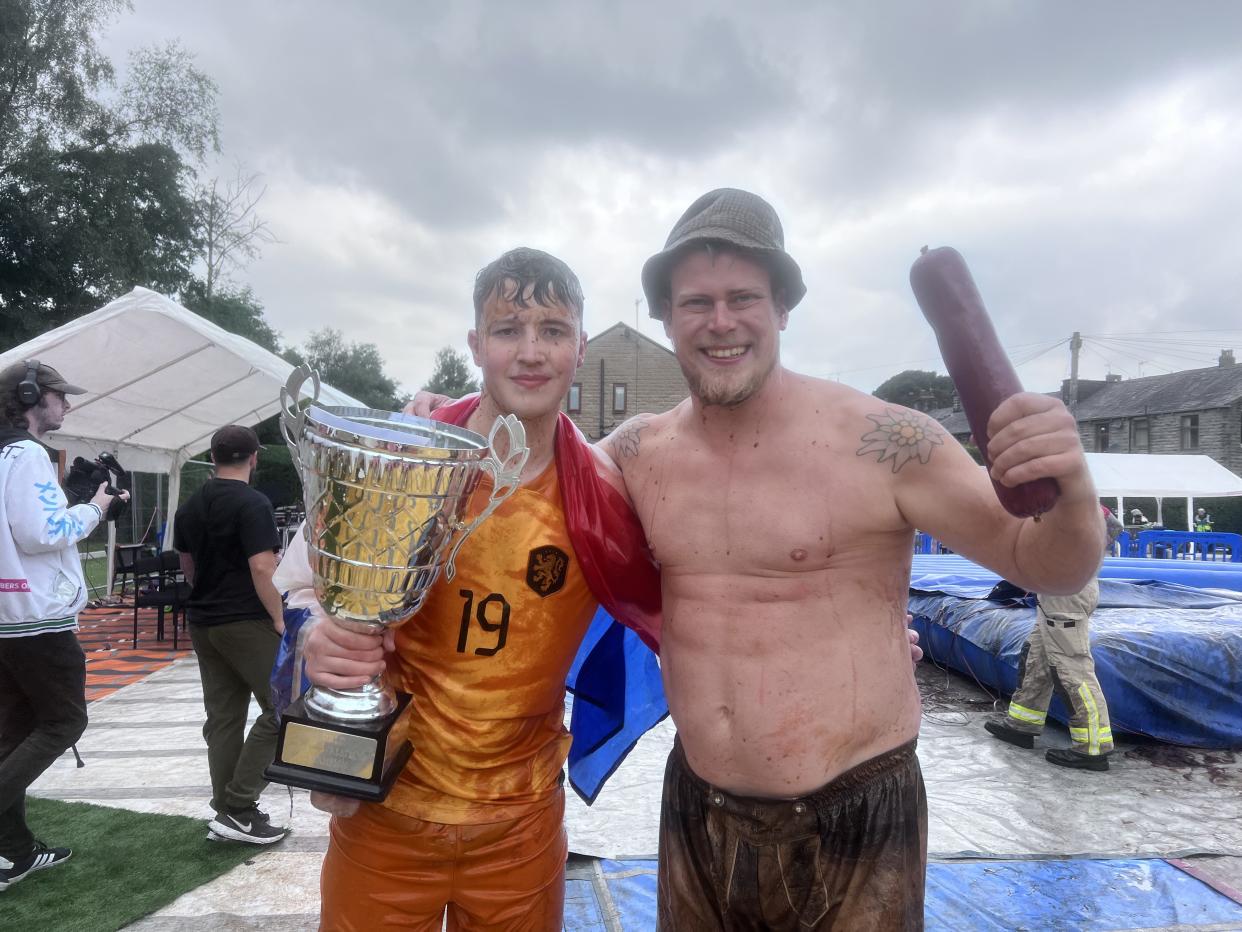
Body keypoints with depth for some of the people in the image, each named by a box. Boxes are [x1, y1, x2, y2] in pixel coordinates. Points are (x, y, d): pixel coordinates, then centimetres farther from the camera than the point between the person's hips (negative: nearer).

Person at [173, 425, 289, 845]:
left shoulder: (190, 507, 10)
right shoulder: (253, 503, -15)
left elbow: (187, 565, 19)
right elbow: (262, 568, -21)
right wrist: (280, 620, -14)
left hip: (202, 622, 8)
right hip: (246, 622, -8)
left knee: (222, 718, 10)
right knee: (280, 709, -1)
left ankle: (227, 810, 15)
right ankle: (238, 810, -1)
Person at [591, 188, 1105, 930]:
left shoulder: (879, 442, -16)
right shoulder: (638, 451, -4)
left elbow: (1045, 567, -8)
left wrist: (1071, 490, -28)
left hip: (852, 826, -3)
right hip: (696, 814, 4)